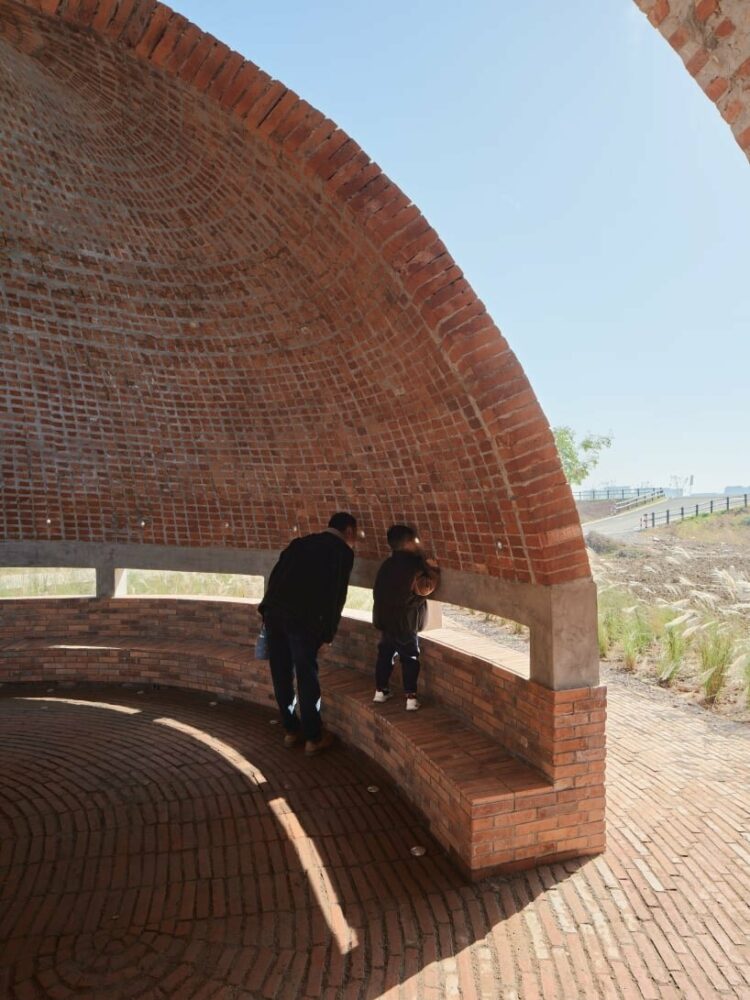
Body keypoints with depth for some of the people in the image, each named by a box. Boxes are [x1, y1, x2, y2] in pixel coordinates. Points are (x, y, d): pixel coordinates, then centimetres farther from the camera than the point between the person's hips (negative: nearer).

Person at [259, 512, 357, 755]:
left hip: (273, 611, 6)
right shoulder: (343, 551, 6)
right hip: (302, 617, -6)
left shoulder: (301, 542, 23)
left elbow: (276, 575, 17)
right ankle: (313, 737, 16)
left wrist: (271, 609, 18)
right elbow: (337, 594, 0)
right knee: (307, 677, 5)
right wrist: (328, 632, 6)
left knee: (281, 675, 14)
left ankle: (291, 730, 28)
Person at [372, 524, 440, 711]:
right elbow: (424, 588, -15)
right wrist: (433, 570, -6)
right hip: (405, 621, -7)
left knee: (385, 653, 15)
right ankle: (411, 697, 0)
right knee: (409, 658, 0)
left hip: (386, 617, 7)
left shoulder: (387, 564, 10)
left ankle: (380, 690, 22)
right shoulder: (412, 565, -14)